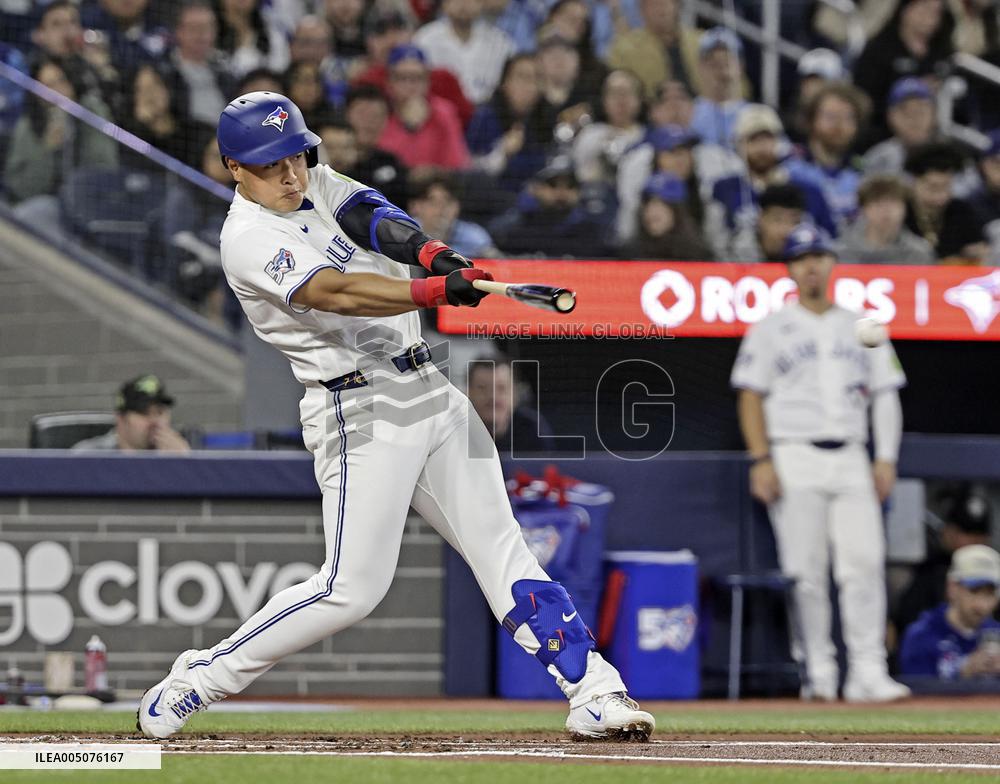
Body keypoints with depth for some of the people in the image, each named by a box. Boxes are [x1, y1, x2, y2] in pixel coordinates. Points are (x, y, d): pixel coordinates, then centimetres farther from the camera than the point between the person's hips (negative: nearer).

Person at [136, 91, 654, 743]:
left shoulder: (320, 186, 12)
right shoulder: (250, 238, -12)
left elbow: (373, 217, -7)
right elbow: (335, 294, -27)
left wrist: (432, 253, -29)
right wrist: (435, 291, -41)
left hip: (432, 393, 7)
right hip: (362, 412, -7)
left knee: (499, 546, 3)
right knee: (352, 588, -10)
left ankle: (594, 693, 2)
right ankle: (202, 677, 4)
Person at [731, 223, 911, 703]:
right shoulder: (771, 329, 8)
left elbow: (884, 394, 14)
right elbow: (751, 397, 4)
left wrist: (886, 458, 2)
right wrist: (760, 460, -8)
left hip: (851, 460, 2)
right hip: (794, 460, -2)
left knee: (864, 562, -11)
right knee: (808, 570, -6)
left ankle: (867, 672, -13)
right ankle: (818, 672, 0)